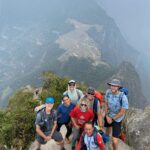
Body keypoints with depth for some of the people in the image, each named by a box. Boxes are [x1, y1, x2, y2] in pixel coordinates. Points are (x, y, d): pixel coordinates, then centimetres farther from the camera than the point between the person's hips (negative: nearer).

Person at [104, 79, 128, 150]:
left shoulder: (123, 97, -32)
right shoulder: (108, 92, -19)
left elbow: (122, 112, -22)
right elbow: (106, 104, -4)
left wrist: (113, 119, -12)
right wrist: (107, 116, -8)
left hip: (117, 119, -4)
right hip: (108, 115, 5)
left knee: (114, 141, -7)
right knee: (108, 127, 34)